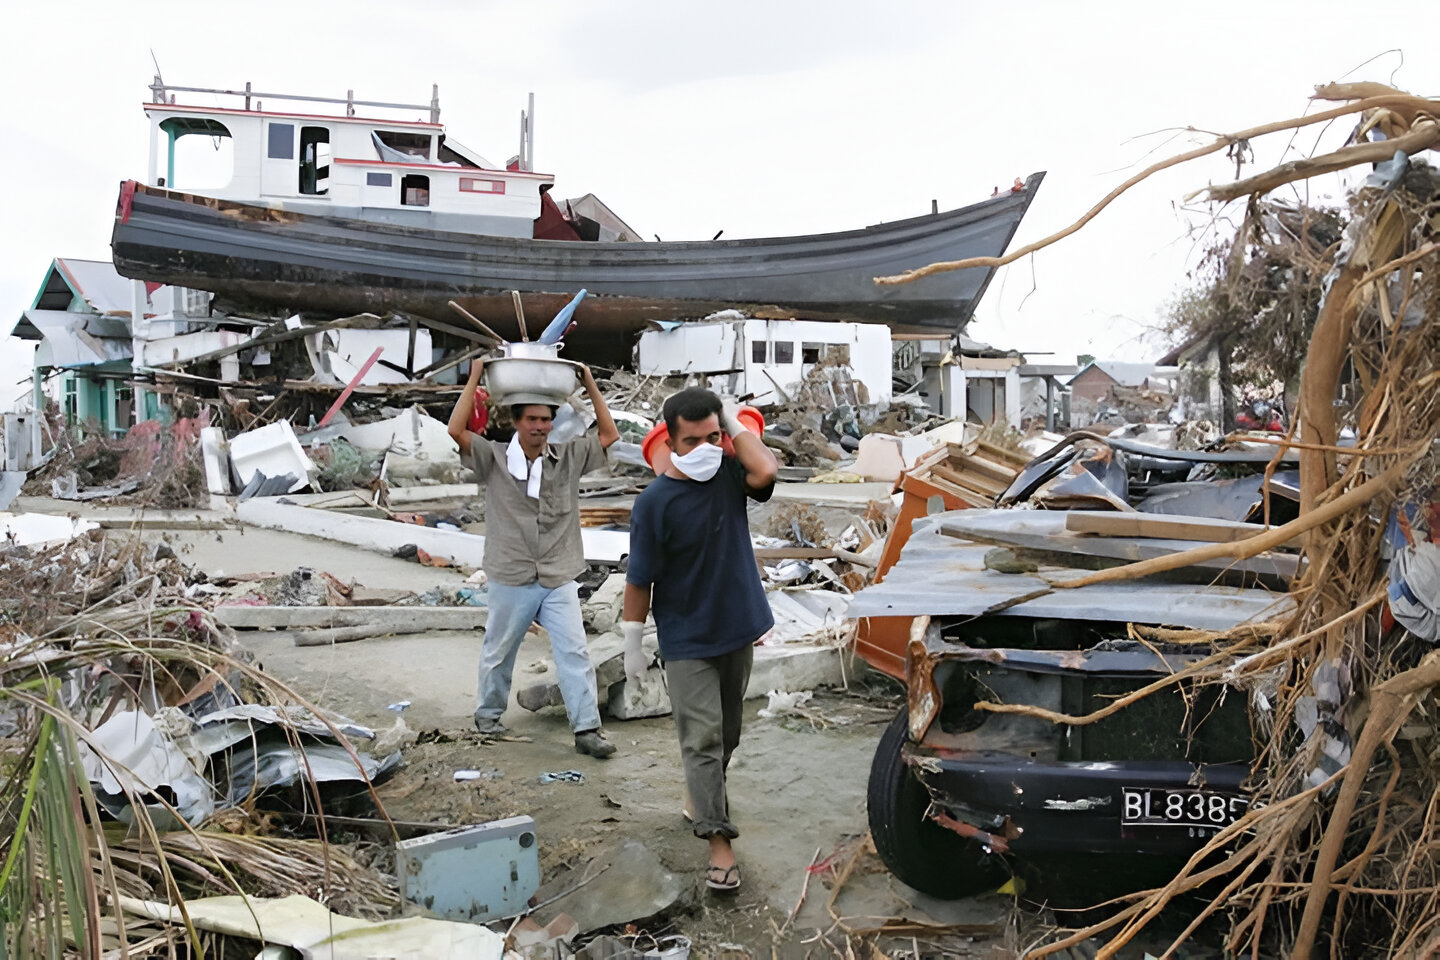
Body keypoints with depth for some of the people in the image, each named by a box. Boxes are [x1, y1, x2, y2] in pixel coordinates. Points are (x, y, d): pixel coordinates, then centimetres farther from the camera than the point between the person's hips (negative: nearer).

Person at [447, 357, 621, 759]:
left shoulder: (569, 458, 3)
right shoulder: (494, 458, -4)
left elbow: (609, 434, 5)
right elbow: (457, 430, -14)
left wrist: (590, 383, 1)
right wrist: (475, 378, -12)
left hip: (559, 581, 1)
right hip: (510, 580, -1)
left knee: (575, 652, -4)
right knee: (498, 652, 15)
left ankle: (587, 729, 0)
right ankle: (488, 714, 36)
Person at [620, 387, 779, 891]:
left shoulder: (729, 475, -4)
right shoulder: (655, 502, -17)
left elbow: (766, 472, -28)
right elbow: (640, 580, -12)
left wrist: (736, 425, -16)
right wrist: (632, 645, -8)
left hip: (738, 631, 5)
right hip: (687, 642, -5)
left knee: (727, 735, 20)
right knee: (703, 739, -6)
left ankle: (702, 797, 42)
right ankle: (719, 840, -3)